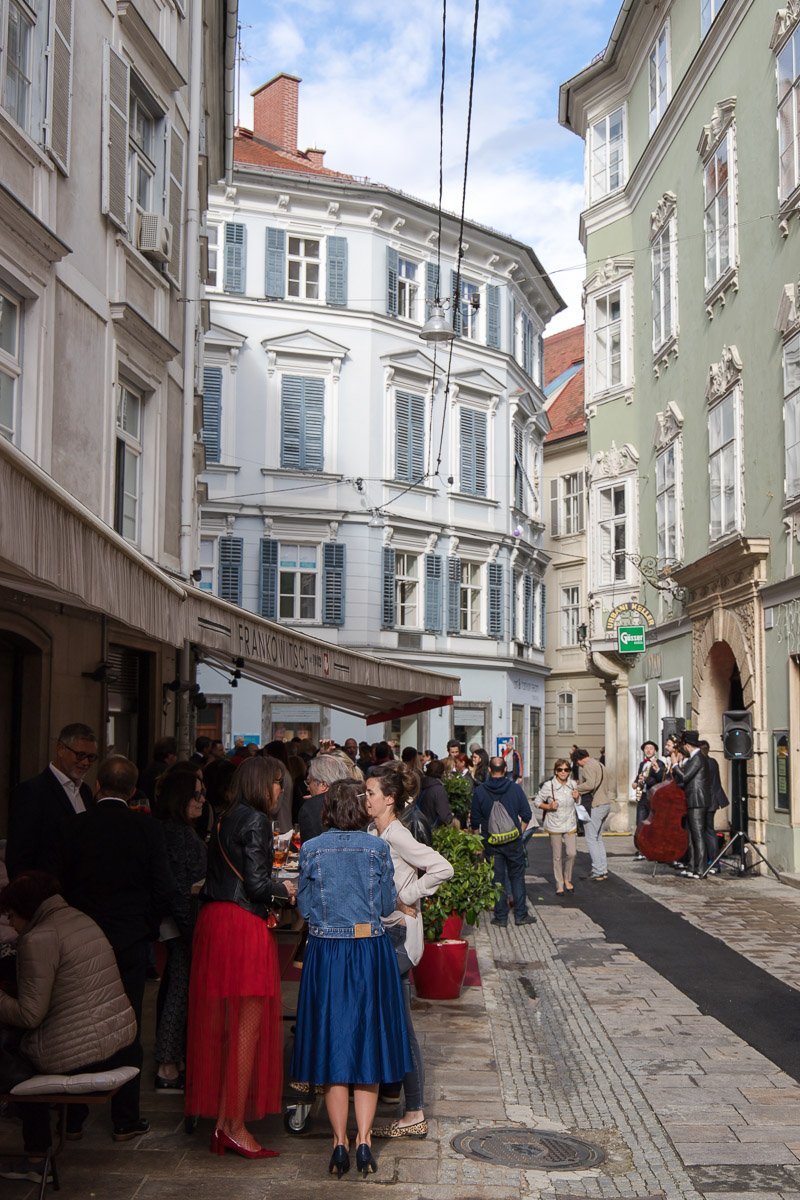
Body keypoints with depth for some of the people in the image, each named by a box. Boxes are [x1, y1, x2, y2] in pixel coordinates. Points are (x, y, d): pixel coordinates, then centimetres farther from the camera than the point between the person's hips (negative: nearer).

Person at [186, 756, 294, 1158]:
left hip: (212, 920, 9)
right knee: (247, 1026, -3)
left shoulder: (224, 820, 16)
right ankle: (235, 1124, -1)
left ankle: (221, 1123, 16)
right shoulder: (256, 820, -9)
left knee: (217, 1024, 10)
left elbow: (217, 878, 15)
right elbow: (256, 883, -15)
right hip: (244, 925, -9)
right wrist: (286, 890, 4)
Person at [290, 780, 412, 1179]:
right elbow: (387, 905, 0)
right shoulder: (377, 848, -5)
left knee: (332, 1043, 9)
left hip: (325, 951, 0)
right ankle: (363, 1140, 9)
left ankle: (339, 1142, 10)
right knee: (366, 1042, 10)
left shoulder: (311, 850, -5)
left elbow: (304, 908, 0)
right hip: (370, 952, 0)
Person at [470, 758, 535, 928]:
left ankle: (501, 917, 10)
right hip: (513, 841, 0)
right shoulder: (515, 788, -5)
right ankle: (521, 915, 10)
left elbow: (475, 820, -1)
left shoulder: (479, 791, -6)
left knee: (497, 878, 7)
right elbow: (526, 815, -2)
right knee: (517, 876, 11)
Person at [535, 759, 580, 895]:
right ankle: (559, 885, 17)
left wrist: (576, 797, -4)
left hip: (570, 824, 3)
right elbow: (537, 801, -3)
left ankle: (567, 879, 23)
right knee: (557, 857, 4)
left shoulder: (572, 784, 1)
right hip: (554, 826, -3)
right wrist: (549, 806, -20)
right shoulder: (548, 786, -12)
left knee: (572, 853, -2)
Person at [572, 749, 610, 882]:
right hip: (605, 804, 10)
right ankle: (603, 870, 19)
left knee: (591, 839, -4)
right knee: (598, 838, 17)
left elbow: (590, 784, -27)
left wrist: (576, 789, -13)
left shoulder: (588, 766, -12)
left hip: (595, 806, -10)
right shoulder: (599, 764, 18)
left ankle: (598, 873, -5)